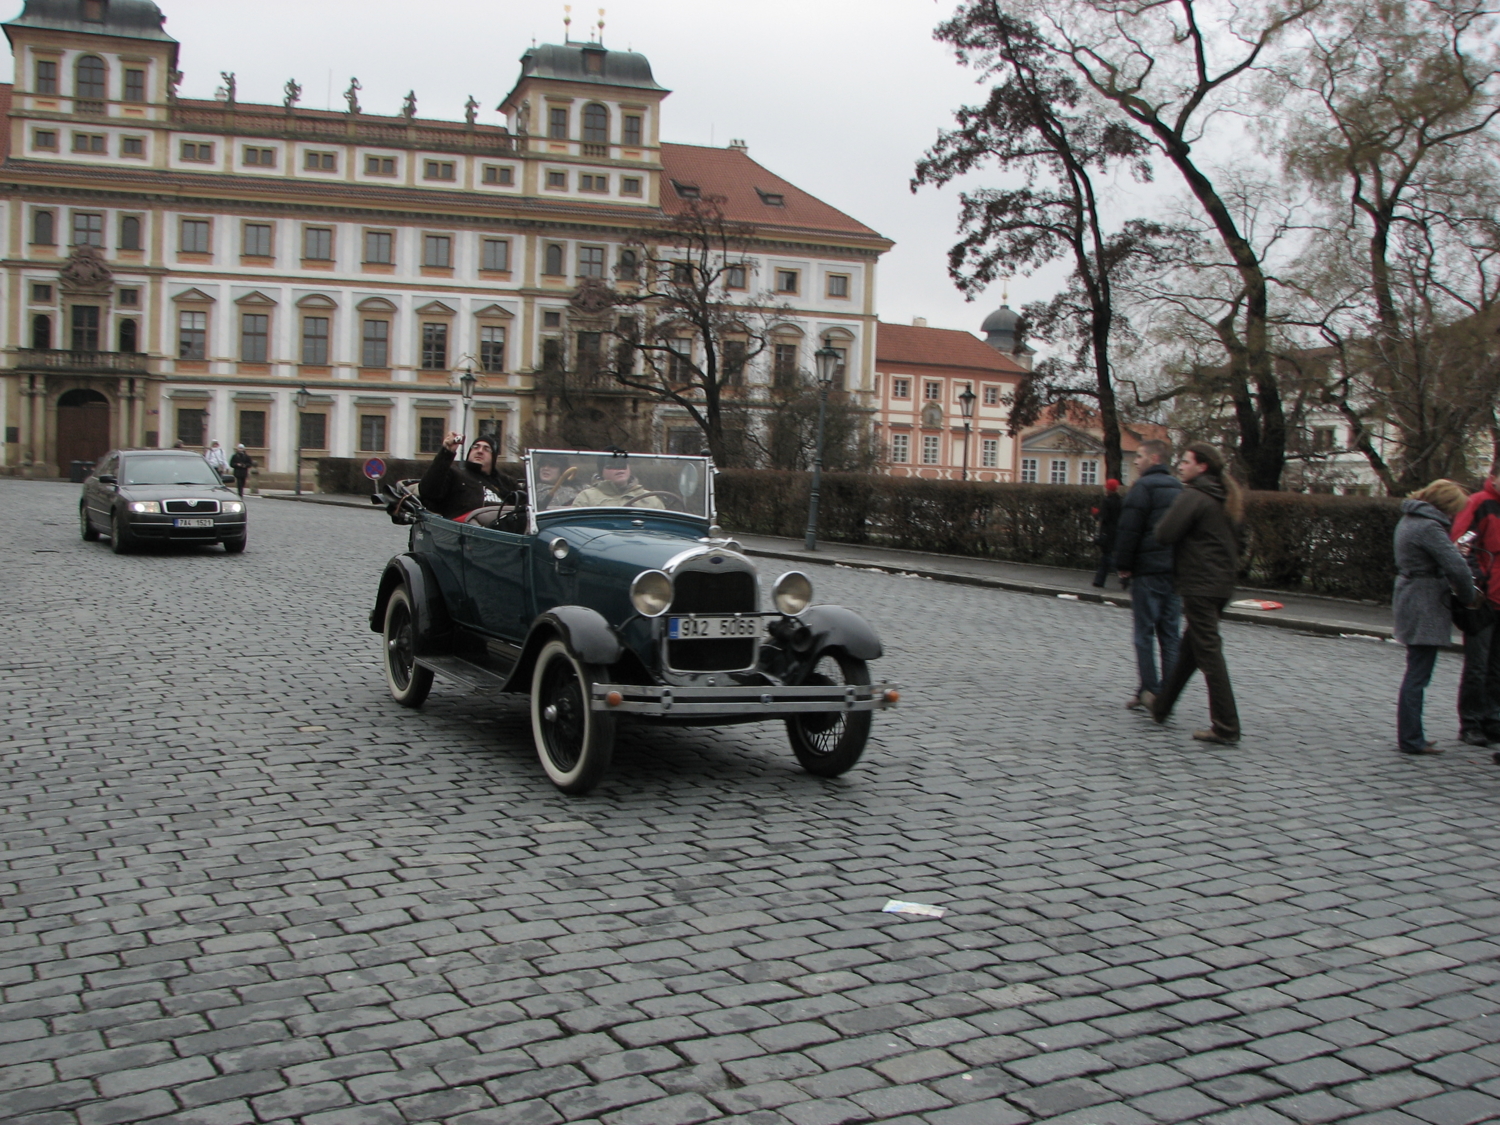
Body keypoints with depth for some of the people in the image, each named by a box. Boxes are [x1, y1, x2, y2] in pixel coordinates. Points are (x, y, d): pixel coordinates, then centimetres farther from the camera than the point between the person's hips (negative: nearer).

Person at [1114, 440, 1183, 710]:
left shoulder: (1143, 486, -8)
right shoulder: (1179, 488, 15)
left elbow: (1129, 529, -14)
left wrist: (1123, 565, -7)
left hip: (1148, 569, -7)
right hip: (1175, 570, 7)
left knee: (1145, 632, -1)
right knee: (1170, 634, 7)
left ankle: (1149, 690, -2)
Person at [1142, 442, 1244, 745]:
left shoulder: (1192, 497, -14)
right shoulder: (1224, 499, 14)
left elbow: (1164, 535, -18)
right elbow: (1233, 540, 22)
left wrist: (1165, 520, 0)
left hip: (1199, 585, -9)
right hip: (1222, 583, 10)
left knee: (1208, 653, -7)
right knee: (1189, 648, 18)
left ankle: (1226, 728, -6)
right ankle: (1161, 706, 33)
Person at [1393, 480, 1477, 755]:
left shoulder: (1410, 520, 12)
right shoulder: (1429, 527, -18)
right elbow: (1457, 567, -23)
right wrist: (1470, 597, -6)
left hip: (1409, 598, 10)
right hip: (1425, 607, -10)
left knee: (1416, 673, 16)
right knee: (1418, 675, -4)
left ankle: (1410, 736, 22)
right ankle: (1410, 740, 1)